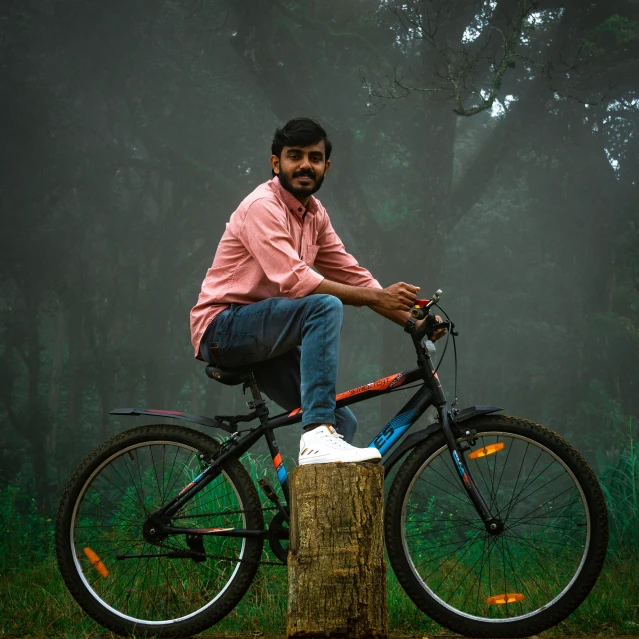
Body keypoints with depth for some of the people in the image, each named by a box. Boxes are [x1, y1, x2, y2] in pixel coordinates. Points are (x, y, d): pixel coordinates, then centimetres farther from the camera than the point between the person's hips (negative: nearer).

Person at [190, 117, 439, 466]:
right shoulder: (262, 206, -16)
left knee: (342, 422, 0)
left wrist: (410, 318, -4)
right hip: (223, 326, -9)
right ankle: (318, 437, -39)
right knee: (326, 306, -31)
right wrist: (377, 298, -25)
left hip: (263, 339, 9)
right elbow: (295, 281, -26)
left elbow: (351, 274, 9)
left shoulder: (314, 215, 12)